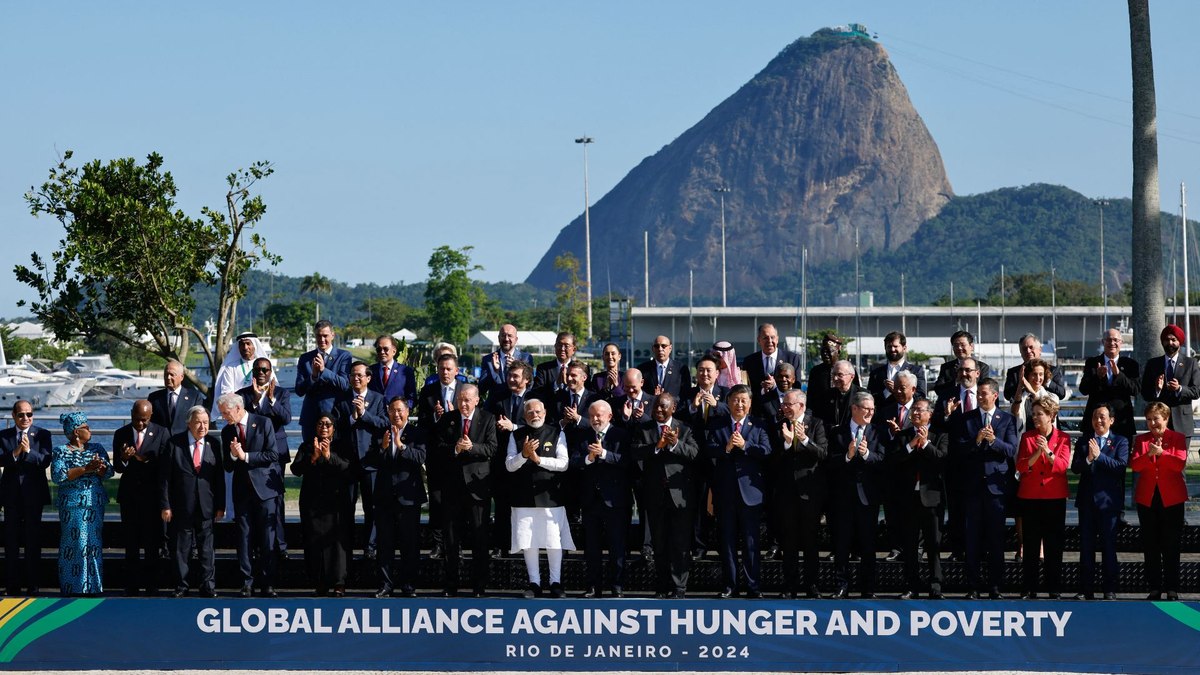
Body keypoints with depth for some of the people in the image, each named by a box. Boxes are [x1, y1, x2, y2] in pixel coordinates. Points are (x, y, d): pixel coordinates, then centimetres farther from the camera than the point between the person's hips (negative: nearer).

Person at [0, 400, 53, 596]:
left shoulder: (42, 435, 1)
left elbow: (45, 461, -11)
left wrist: (28, 451, -25)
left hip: (34, 493, -2)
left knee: (33, 540, 3)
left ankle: (33, 585, 9)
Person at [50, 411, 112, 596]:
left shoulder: (96, 448, 13)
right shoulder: (61, 452, -1)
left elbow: (108, 471, 6)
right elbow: (58, 475, -14)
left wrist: (100, 467, -18)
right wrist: (86, 469, -17)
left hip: (95, 503, 4)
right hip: (73, 504, -4)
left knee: (94, 543, 3)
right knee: (75, 543, -7)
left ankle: (93, 586, 8)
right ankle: (75, 588, -3)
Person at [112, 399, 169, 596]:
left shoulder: (161, 434, -2)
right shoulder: (121, 434, 5)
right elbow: (117, 467, 3)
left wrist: (146, 460, -22)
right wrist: (124, 459, -20)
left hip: (152, 494, -2)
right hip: (129, 494, 2)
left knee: (152, 542, 0)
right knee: (131, 542, 6)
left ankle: (151, 585, 7)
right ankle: (132, 585, 11)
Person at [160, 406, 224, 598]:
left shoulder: (214, 444, 4)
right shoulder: (175, 443, -2)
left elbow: (220, 477, 6)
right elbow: (164, 476, -2)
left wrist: (220, 505, 2)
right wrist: (165, 505, -6)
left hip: (206, 507, 1)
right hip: (181, 507, -1)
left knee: (206, 549, 4)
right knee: (181, 550, 6)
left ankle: (208, 588, 11)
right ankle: (181, 588, 15)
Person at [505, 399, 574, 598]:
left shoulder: (556, 434, 4)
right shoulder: (516, 436, 9)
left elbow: (564, 463, -4)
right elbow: (509, 466, 2)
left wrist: (538, 459, -13)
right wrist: (524, 454, -15)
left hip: (550, 495, -2)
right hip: (524, 497, 2)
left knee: (554, 541, -2)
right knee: (528, 541, 3)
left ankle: (556, 582, 8)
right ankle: (534, 583, 11)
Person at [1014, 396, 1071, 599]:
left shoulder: (1063, 438, 4)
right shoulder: (1027, 437, 7)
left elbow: (1063, 465, -8)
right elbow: (1021, 466, -2)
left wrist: (1048, 452, -23)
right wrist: (1037, 453, -17)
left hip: (1055, 498, -1)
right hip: (1030, 497, 1)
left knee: (1054, 545, 2)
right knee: (1030, 545, 2)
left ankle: (1054, 590, 8)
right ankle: (1028, 590, 5)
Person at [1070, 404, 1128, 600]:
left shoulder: (1120, 442, 3)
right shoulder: (1083, 441, 11)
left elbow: (1122, 466, -12)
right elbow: (1074, 468, 0)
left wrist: (1099, 456, -17)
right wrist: (1088, 459, -18)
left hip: (1109, 500, -3)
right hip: (1087, 499, 3)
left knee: (1109, 545, 0)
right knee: (1086, 545, 5)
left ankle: (1110, 589, 5)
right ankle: (1085, 589, 9)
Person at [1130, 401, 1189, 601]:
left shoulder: (1178, 438, 3)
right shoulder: (1141, 440, 10)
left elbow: (1180, 463, -11)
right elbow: (1134, 465, -4)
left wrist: (1161, 452, -23)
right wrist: (1149, 454, -22)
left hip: (1171, 498, -3)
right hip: (1147, 498, 3)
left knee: (1171, 546, 0)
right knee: (1150, 546, 5)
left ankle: (1172, 589, 4)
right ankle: (1155, 589, 10)